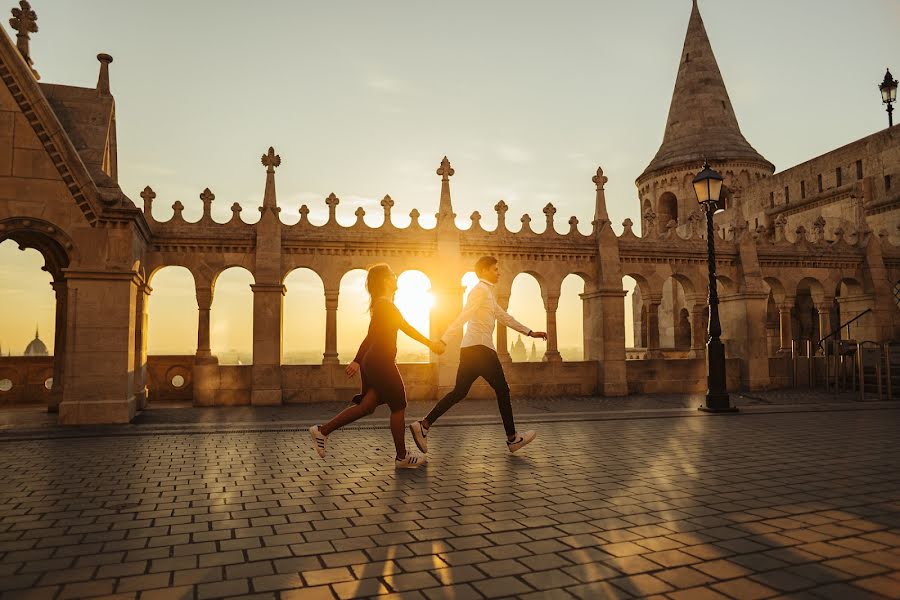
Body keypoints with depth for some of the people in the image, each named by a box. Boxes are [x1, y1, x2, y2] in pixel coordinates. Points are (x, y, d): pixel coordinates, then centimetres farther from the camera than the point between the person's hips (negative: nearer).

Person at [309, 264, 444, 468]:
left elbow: (406, 327, 21)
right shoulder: (384, 305, -13)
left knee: (366, 406, 10)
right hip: (381, 362, -10)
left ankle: (323, 430, 10)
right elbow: (371, 335, -18)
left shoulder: (386, 305, 19)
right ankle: (402, 457, 10)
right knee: (399, 406, 1)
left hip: (373, 363, 10)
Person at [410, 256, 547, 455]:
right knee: (502, 389, 0)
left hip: (470, 349, 10)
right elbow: (463, 316, -18)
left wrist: (530, 333, 27)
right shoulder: (481, 290, -7)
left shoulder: (487, 292, 25)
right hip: (479, 347, -10)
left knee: (459, 392, 6)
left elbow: (504, 317, 28)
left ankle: (424, 425, 2)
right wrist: (444, 339, -27)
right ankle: (512, 439, 8)